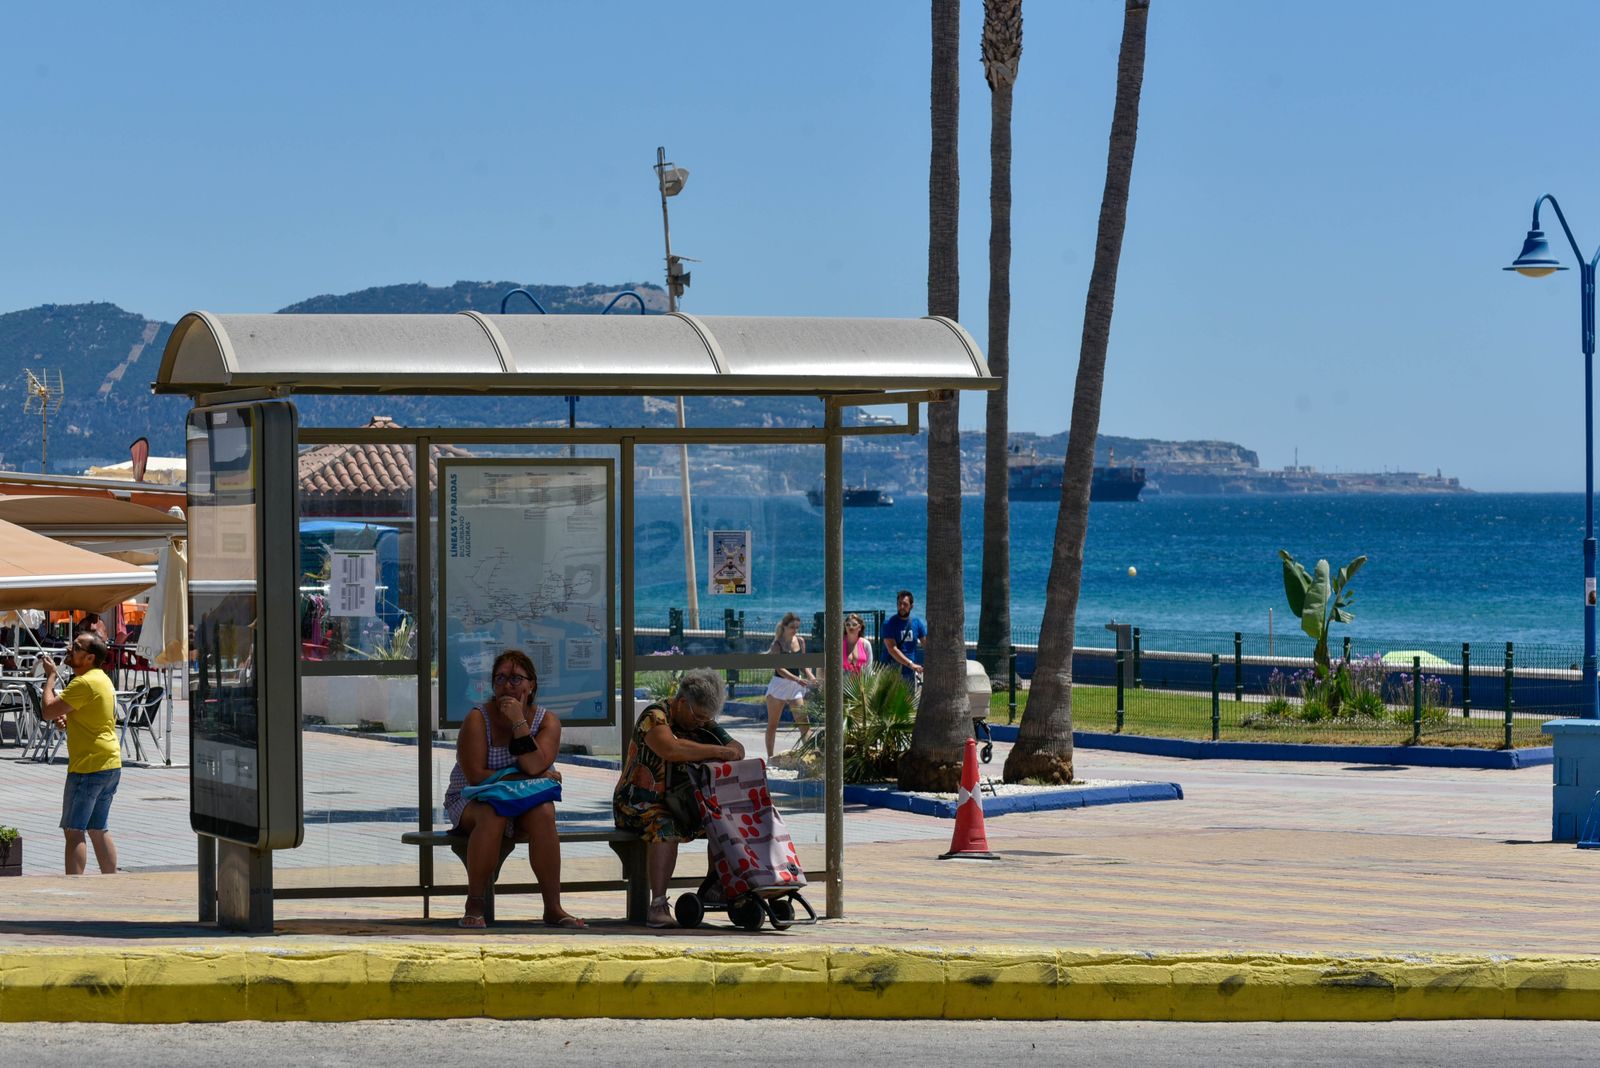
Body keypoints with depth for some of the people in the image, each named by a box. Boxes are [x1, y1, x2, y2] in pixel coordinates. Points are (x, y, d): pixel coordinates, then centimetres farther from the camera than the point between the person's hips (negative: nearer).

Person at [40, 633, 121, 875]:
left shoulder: (85, 683, -17)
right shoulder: (102, 678, 15)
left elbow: (48, 711, -18)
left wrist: (50, 676, -5)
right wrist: (68, 720, 7)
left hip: (89, 766, -10)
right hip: (110, 764, 10)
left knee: (74, 831, -8)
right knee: (99, 831, 14)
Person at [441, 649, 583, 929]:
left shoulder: (547, 720, -2)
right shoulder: (478, 719, -9)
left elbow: (535, 767, -19)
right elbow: (475, 775, -18)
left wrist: (519, 722, -23)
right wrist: (530, 779, -18)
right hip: (471, 803, -2)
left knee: (543, 814, -32)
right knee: (493, 816, -37)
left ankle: (553, 907, -30)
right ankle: (474, 906, -26)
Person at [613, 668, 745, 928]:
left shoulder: (701, 722, 12)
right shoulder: (655, 716, -13)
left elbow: (737, 749, 12)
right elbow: (670, 749, -32)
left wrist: (731, 752, -12)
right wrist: (716, 751, -26)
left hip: (679, 805, 7)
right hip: (638, 805, -7)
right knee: (665, 826, -37)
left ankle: (715, 885, -2)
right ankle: (658, 905, -40)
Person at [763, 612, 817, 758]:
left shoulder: (800, 641, 4)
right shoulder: (777, 644, -12)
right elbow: (779, 668, -21)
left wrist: (811, 676, -8)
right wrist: (798, 679, -33)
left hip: (796, 686, 4)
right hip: (779, 684, -4)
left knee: (804, 721, -8)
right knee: (773, 724, 6)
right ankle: (770, 756, 15)